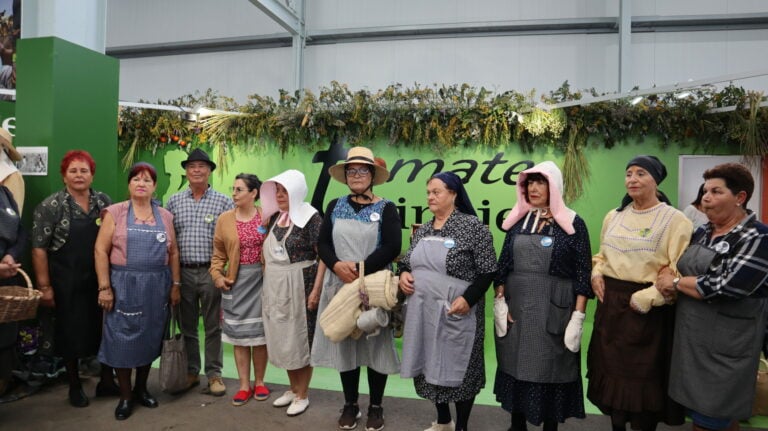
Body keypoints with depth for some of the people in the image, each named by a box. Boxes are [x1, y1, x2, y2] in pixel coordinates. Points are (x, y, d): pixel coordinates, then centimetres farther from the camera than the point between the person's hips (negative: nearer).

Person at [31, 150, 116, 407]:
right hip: (68, 284, -3)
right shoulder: (51, 206, -7)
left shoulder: (104, 201, 4)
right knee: (71, 333, 10)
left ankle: (107, 381, 27)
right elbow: (39, 248, -7)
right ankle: (74, 387, 28)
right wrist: (44, 286, -10)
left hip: (101, 281, 3)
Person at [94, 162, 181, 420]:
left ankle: (141, 388, 29)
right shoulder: (115, 213, -2)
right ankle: (125, 396, 19)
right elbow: (101, 251, -5)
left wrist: (175, 285, 6)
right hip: (124, 285, -3)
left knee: (151, 338, 11)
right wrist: (104, 287, -10)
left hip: (156, 286, 3)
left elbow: (173, 253, 10)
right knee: (123, 338, 4)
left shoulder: (165, 216, 7)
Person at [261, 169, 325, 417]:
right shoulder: (274, 217, 9)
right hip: (275, 286, 7)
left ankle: (302, 395, 20)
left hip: (300, 285, -7)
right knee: (283, 339, 14)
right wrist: (267, 283, 11)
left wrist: (316, 289, -20)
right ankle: (293, 389, 32)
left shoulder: (310, 217, -12)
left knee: (300, 340, 4)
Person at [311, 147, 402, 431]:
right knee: (344, 344, 10)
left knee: (375, 344, 5)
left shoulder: (386, 208, -1)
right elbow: (323, 243, 4)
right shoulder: (335, 207, 10)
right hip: (340, 285, 3)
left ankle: (376, 407, 23)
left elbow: (392, 247, -12)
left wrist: (361, 268, -20)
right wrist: (337, 265, -15)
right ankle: (350, 404, 27)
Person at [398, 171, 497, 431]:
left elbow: (488, 270, -11)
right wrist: (403, 272, -3)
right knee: (431, 365, 16)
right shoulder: (423, 230, 9)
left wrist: (468, 298, -21)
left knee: (458, 367, 7)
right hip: (424, 312, 6)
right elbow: (408, 260, 18)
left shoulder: (472, 226, -10)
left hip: (456, 313, -6)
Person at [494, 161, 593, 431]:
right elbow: (503, 265, 8)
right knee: (515, 364, 12)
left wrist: (578, 316, -12)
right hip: (516, 308, 4)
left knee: (551, 368, 6)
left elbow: (583, 274, -7)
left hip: (553, 310, -3)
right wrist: (500, 302, -1)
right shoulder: (517, 220, 7)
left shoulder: (572, 224, -4)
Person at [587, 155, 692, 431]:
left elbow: (680, 271, -14)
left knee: (644, 375, 7)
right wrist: (596, 274, 1)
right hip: (611, 303, 6)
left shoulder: (674, 220, -8)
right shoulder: (614, 216, 10)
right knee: (612, 367, 14)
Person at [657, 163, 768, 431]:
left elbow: (727, 287, -24)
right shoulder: (702, 232, 9)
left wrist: (676, 282, -13)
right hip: (692, 335, 7)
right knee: (696, 408, 15)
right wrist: (667, 284, -6)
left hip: (725, 343, -6)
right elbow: (677, 269, 17)